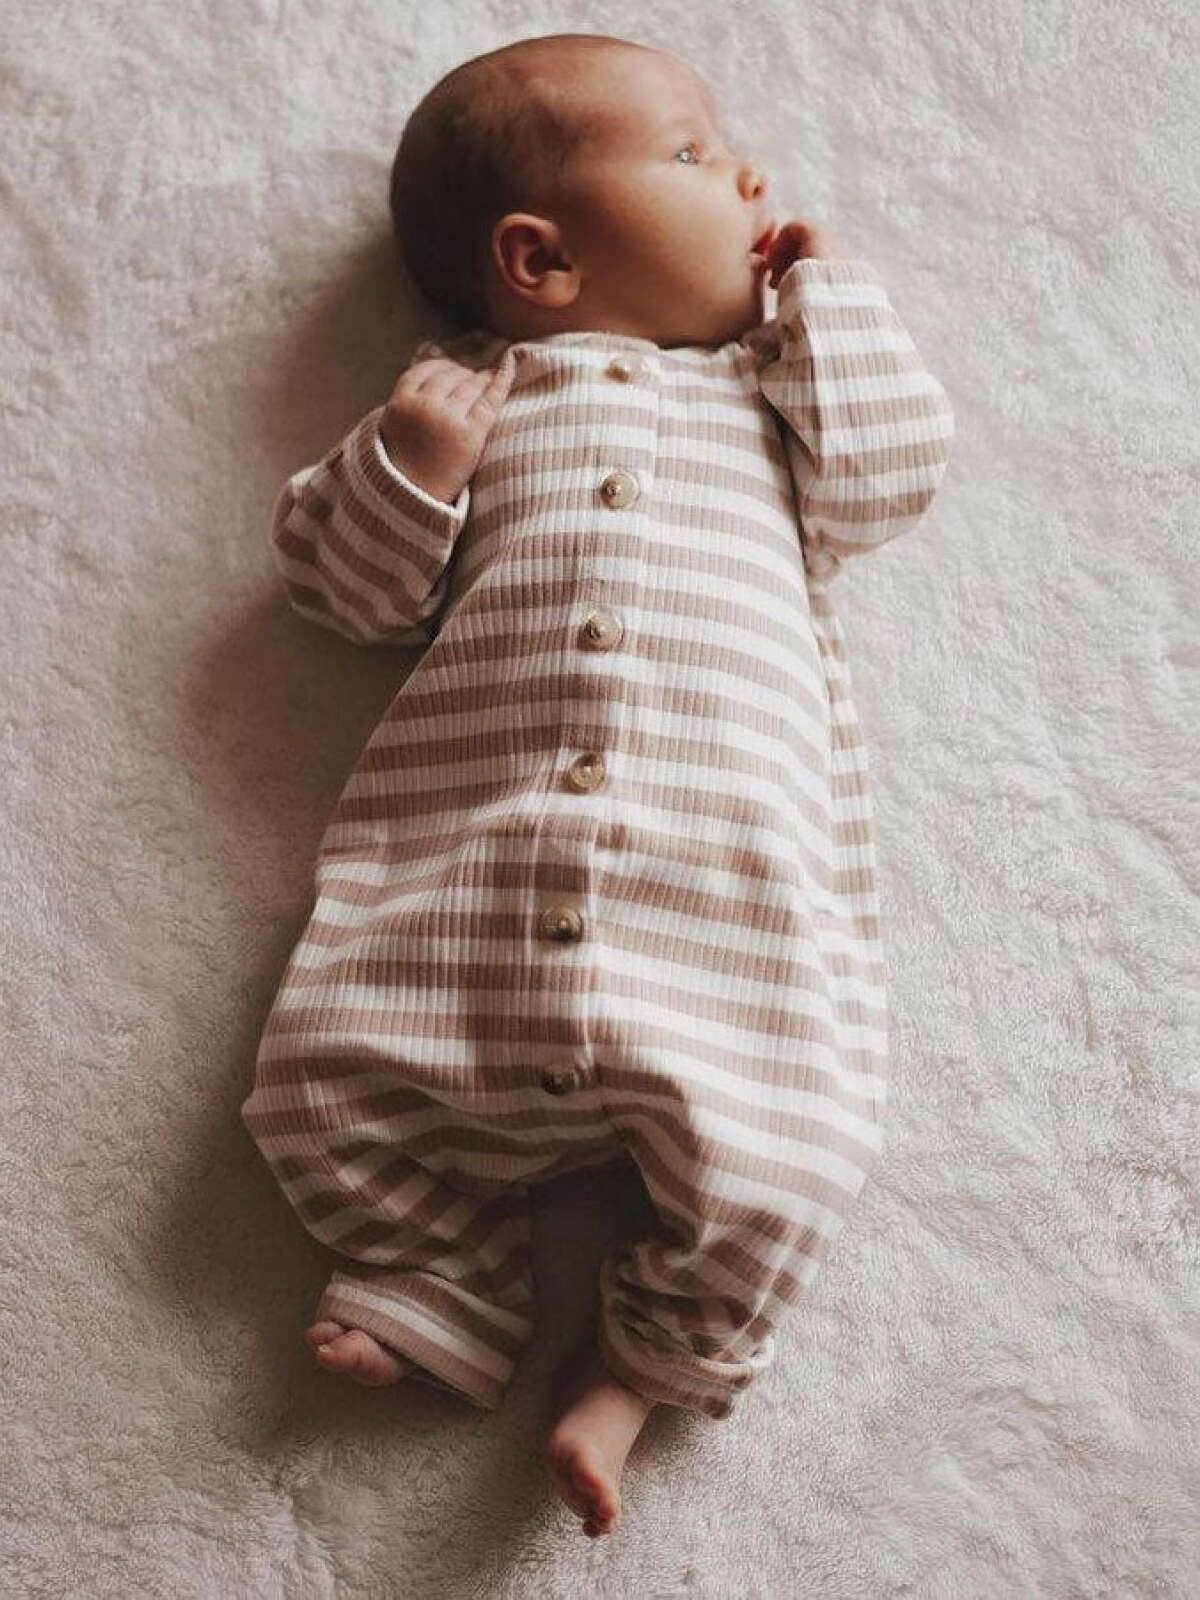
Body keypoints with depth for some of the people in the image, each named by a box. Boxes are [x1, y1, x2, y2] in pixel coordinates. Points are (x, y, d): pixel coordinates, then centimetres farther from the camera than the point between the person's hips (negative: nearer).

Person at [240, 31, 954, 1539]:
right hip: (457, 879, 0)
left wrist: (828, 290, 15)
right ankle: (449, 1282, 18)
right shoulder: (466, 397, 16)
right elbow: (340, 586, 13)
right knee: (316, 1084, -8)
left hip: (726, 890, 1)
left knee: (779, 1162, -14)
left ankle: (643, 1357, 13)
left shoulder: (771, 392, 24)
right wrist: (404, 466, -5)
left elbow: (893, 470, 8)